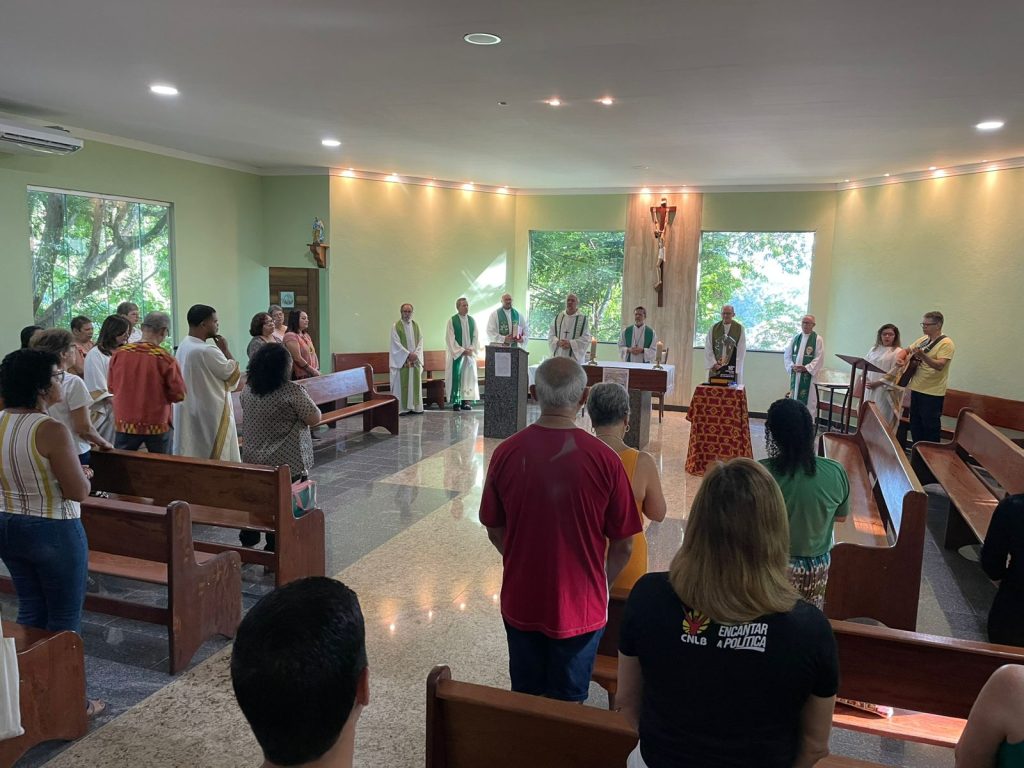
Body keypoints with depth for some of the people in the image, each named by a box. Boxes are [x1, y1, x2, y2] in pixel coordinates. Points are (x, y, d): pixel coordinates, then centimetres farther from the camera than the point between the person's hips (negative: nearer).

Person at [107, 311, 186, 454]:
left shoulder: (119, 353, -6)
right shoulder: (166, 359, -16)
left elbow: (111, 387, 6)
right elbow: (179, 394, -11)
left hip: (124, 423, 3)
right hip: (157, 425, -3)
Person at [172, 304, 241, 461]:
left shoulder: (184, 345, 5)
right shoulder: (207, 351, -24)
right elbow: (234, 374, -13)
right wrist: (225, 350, -5)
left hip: (189, 412, 9)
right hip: (211, 413, -9)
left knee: (191, 453, 15)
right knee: (216, 458, 3)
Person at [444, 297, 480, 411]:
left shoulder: (472, 320, 8)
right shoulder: (452, 321, -5)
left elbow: (476, 337, 9)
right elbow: (450, 339, -9)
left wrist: (471, 349, -7)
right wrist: (462, 350, -14)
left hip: (469, 354, 5)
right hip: (456, 354, -4)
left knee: (469, 376, 4)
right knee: (456, 377, -3)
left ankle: (465, 401, 10)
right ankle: (455, 402, 2)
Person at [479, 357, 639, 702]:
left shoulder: (506, 452, -13)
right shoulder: (604, 458, -18)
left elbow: (495, 531, -1)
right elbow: (623, 545, -9)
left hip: (520, 602, 2)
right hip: (579, 607, -2)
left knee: (525, 699, 22)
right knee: (568, 704, 18)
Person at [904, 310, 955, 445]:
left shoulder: (946, 343, -13)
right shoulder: (923, 340, 10)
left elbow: (940, 365, -25)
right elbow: (906, 351, 20)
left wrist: (923, 356, -41)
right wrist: (912, 361, -1)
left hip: (933, 393, -8)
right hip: (916, 389, 8)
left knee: (930, 427, -1)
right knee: (915, 425, 15)